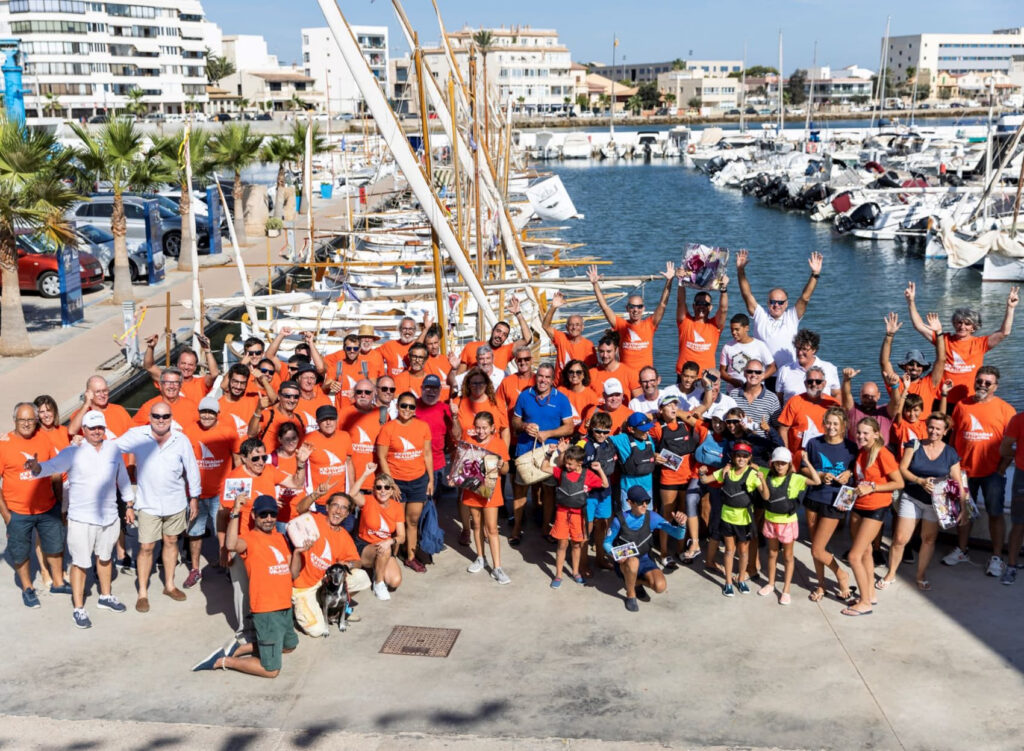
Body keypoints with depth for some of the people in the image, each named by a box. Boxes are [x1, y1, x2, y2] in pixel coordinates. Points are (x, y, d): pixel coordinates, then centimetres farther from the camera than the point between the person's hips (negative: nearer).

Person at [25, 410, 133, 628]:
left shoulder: (113, 450, 3)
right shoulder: (73, 452, -9)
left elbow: (123, 477, 13)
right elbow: (53, 466, -23)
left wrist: (129, 504, 18)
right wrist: (37, 467, -45)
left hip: (110, 516, 4)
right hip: (81, 519, -4)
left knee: (105, 557, 21)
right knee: (80, 563, 2)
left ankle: (105, 597, 39)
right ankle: (78, 609, 13)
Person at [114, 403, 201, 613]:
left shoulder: (181, 440, -7)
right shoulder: (137, 436, -10)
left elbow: (191, 469, 2)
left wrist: (194, 497, 7)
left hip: (176, 502, 2)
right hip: (148, 503, -2)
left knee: (171, 542, 15)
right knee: (146, 547, 0)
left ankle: (169, 585, 32)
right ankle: (142, 593, 13)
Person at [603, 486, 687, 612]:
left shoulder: (652, 517, -12)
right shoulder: (620, 520, -17)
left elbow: (678, 535, -15)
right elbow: (607, 543, -4)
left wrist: (681, 524, -37)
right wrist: (614, 554, -26)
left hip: (644, 560, 3)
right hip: (624, 562, -2)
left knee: (660, 586, -23)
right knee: (633, 561, -39)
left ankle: (637, 582, 13)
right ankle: (630, 595, -9)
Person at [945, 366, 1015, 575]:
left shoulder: (1005, 409, -3)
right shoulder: (962, 405, 5)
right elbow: (954, 436, 9)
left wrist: (1002, 468, -11)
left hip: (992, 472, -3)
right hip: (965, 470, 3)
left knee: (995, 513, 2)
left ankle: (997, 558, 10)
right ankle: (961, 551, 27)